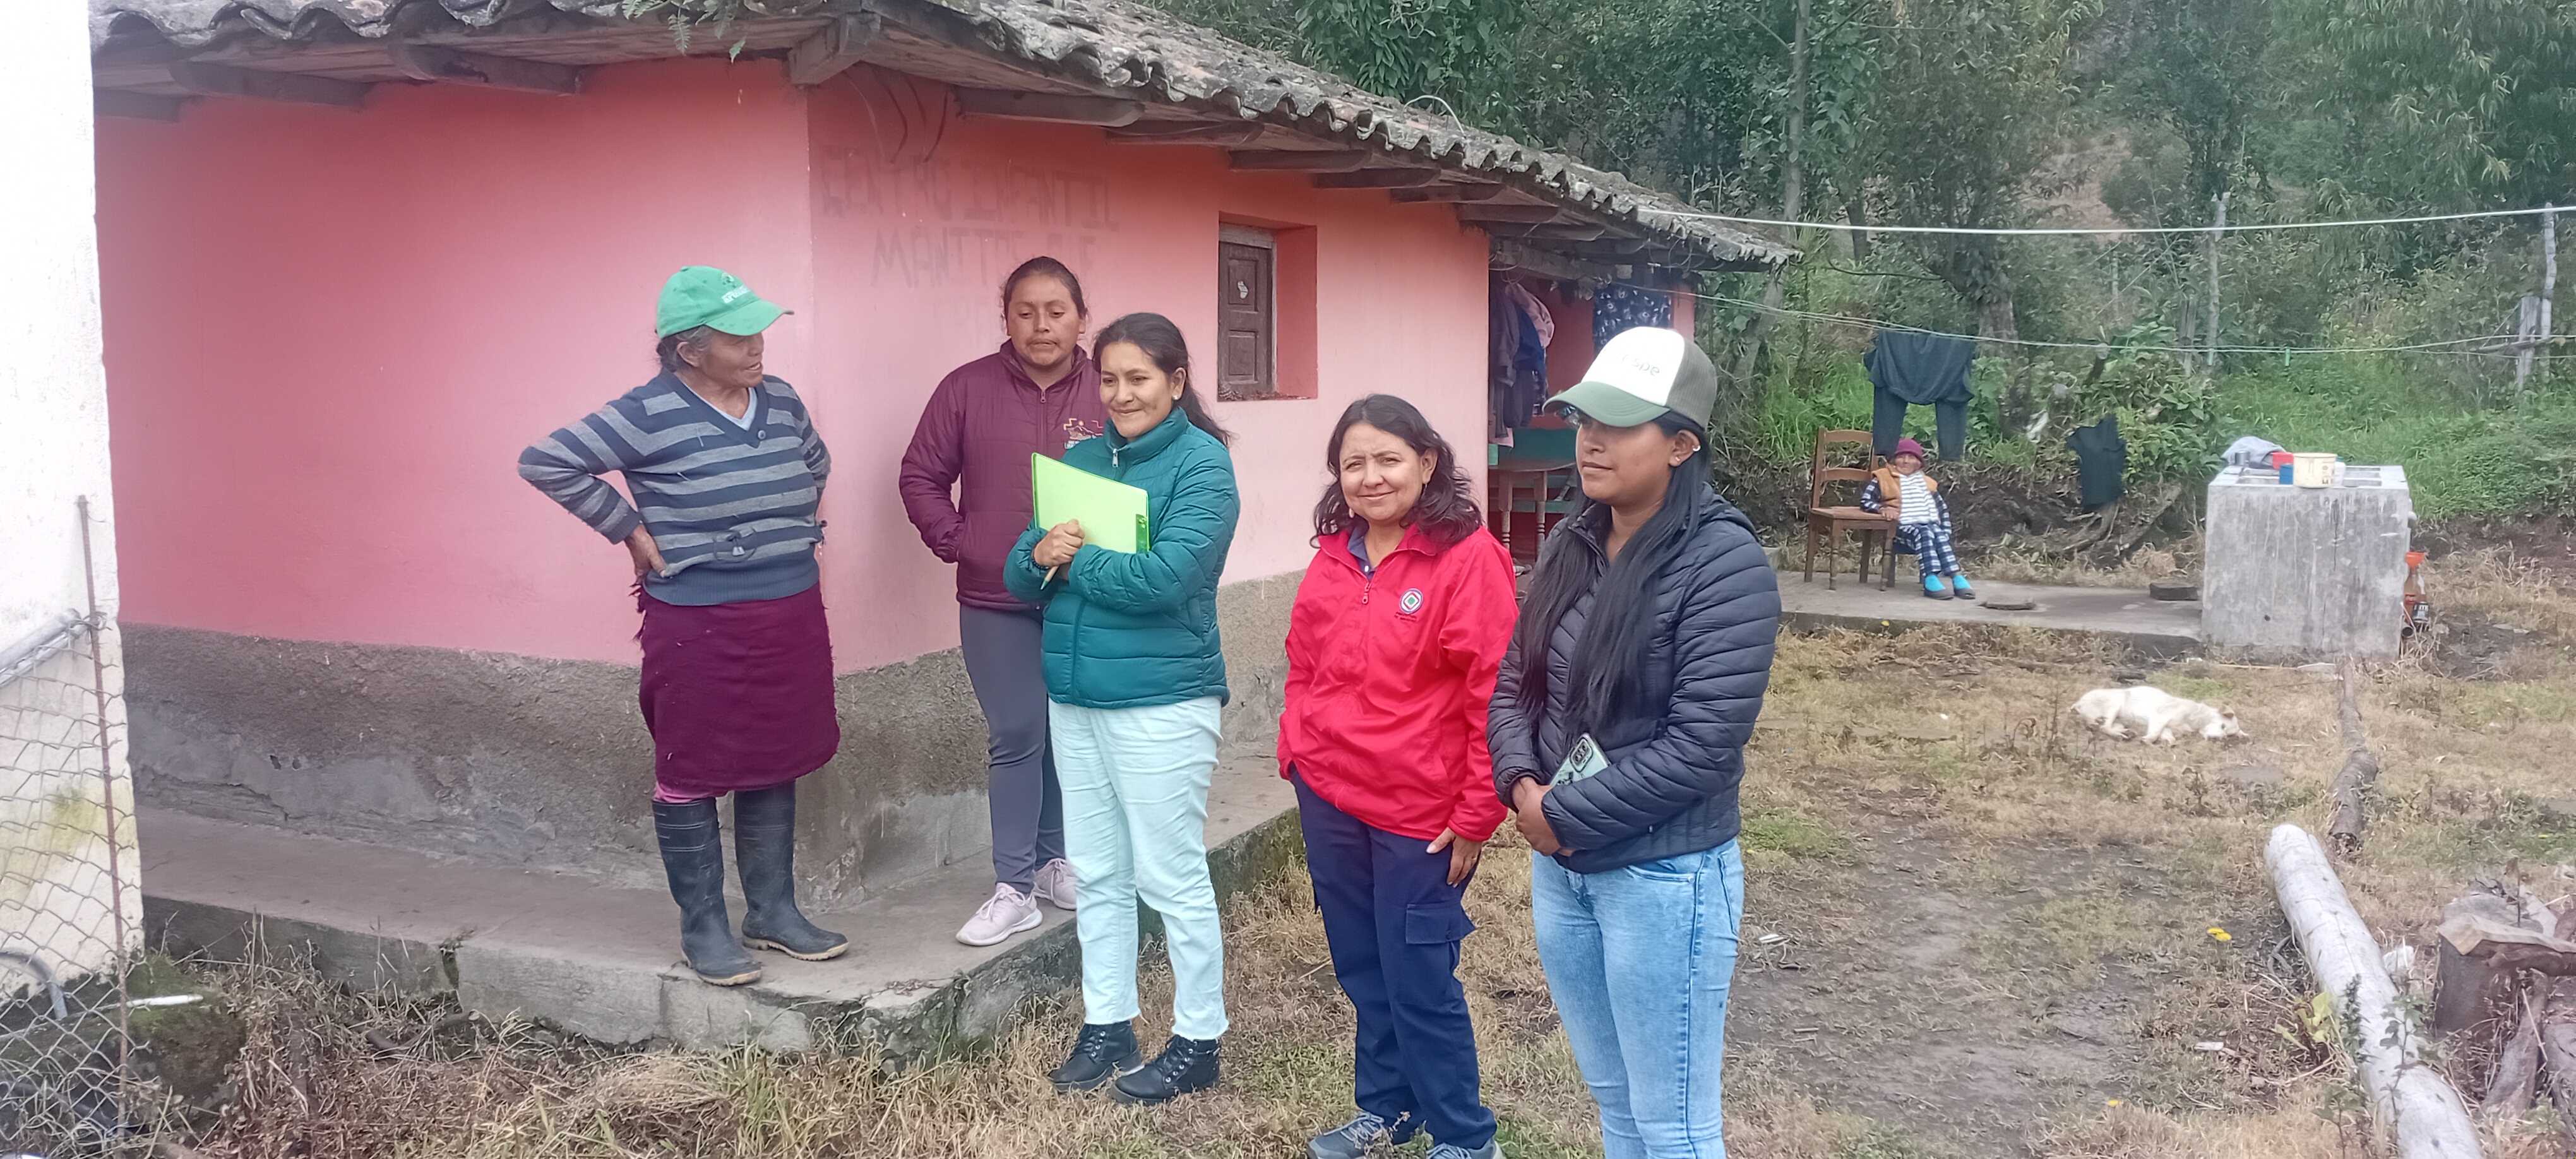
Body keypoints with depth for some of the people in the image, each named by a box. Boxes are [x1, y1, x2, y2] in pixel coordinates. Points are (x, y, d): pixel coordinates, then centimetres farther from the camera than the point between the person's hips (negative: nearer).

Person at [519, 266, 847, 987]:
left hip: (791, 621, 6)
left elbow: (816, 463, 25)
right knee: (691, 777, 5)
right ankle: (704, 929, 18)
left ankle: (773, 912, 28)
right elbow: (546, 462, -14)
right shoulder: (650, 414, -13)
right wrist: (630, 530, -12)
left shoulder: (781, 403, 5)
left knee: (774, 769, 14)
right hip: (698, 625, -6)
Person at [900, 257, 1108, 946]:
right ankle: (1014, 888, 9)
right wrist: (955, 544, -4)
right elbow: (922, 477, 5)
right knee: (1016, 740, 1)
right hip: (997, 604, -1)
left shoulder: (1110, 392, -1)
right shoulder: (968, 390, -1)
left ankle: (1054, 862, 28)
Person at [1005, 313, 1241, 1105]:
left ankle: (1197, 1042, 16)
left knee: (1172, 879, 2)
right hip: (1074, 698, 7)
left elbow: (1166, 576, -23)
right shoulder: (1079, 460, 10)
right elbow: (1022, 577, 8)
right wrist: (1041, 556, -15)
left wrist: (1075, 560, -11)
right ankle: (1106, 1028, 28)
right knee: (1096, 875, 15)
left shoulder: (1202, 465, -9)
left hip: (1161, 702, -7)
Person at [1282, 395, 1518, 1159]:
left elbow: (1496, 696, -15)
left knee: (1419, 981, 2)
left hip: (1418, 813, -6)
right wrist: (1296, 753, 11)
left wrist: (1477, 815, -14)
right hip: (1327, 797, 6)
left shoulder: (1468, 558, -14)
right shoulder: (1334, 554, 6)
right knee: (1362, 970, 17)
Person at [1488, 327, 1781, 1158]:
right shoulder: (1573, 545, 4)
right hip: (1559, 866, 7)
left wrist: (1567, 815, -17)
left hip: (1664, 877, -7)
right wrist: (1522, 785, -11)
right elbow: (1515, 682, 8)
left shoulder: (1724, 562, -18)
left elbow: (1701, 745, -22)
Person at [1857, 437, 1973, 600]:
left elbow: (1942, 507, 29)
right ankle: (1931, 579, -51)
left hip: (1930, 525, 4)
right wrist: (1882, 509, -20)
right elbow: (1865, 501, 1)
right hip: (1901, 527, -4)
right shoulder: (1883, 479, 12)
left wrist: (1945, 530, 13)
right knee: (1924, 533, -35)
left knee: (1939, 535, -30)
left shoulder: (1926, 483, 27)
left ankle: (1957, 578, -43)